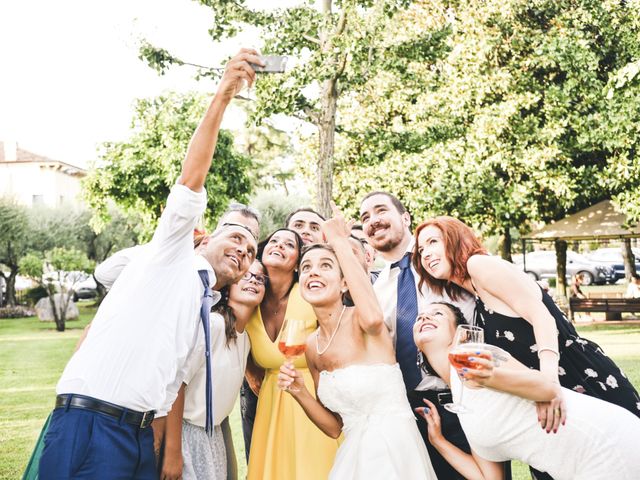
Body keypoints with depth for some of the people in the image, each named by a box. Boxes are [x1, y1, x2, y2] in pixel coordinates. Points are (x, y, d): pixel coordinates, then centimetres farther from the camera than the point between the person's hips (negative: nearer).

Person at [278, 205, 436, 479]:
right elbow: (334, 427, 9)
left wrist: (340, 242, -29)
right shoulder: (312, 346, 4)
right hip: (353, 455, 6)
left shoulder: (358, 319, -12)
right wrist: (299, 392, -9)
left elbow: (373, 318, -40)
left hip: (397, 451, -6)